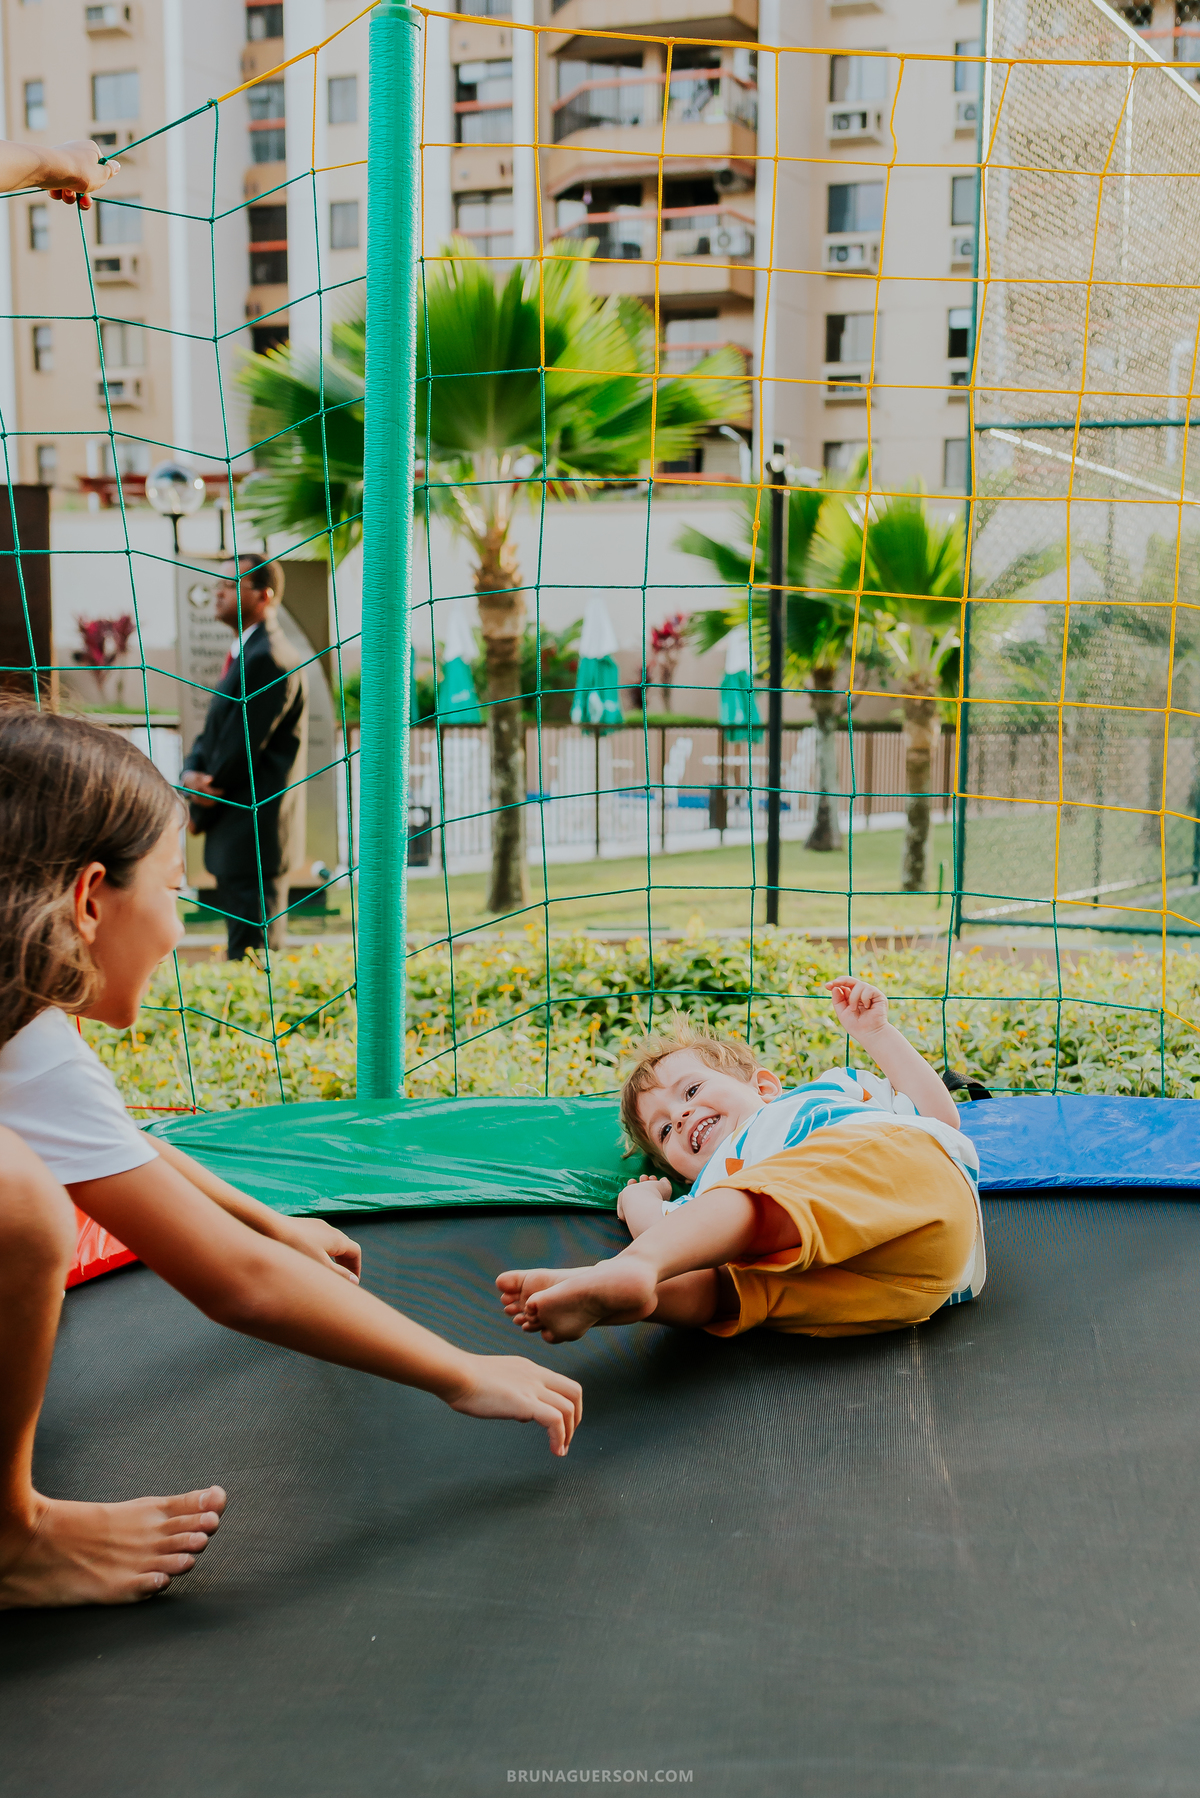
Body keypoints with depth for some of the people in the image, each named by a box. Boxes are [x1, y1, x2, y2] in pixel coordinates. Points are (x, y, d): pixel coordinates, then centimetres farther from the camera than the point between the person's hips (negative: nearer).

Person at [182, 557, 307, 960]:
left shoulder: (268, 658, -16)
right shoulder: (245, 654, 17)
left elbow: (242, 746, -17)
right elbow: (212, 732, 17)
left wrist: (200, 809, -5)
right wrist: (192, 773, -5)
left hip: (254, 835, -10)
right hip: (238, 835, 10)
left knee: (249, 959, -7)